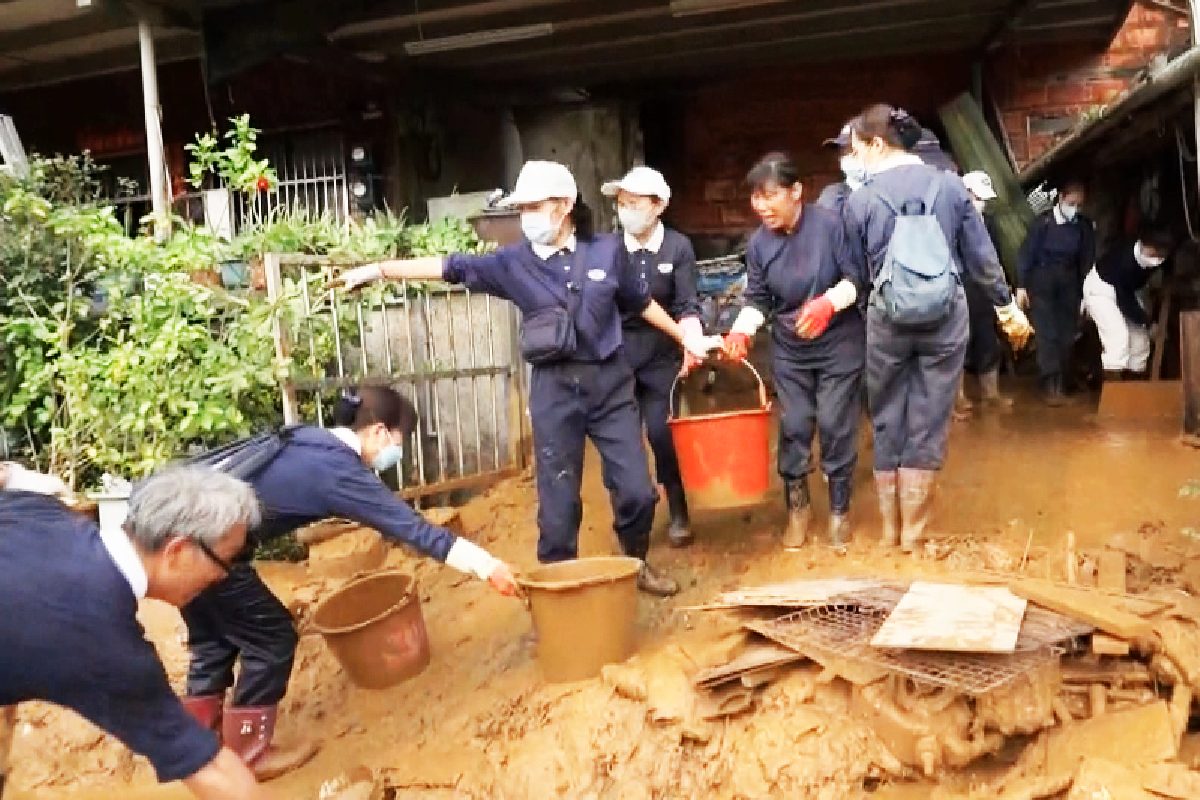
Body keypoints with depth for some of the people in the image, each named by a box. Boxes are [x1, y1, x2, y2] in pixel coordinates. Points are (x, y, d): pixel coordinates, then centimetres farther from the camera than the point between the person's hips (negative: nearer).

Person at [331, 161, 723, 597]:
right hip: (555, 388, -1)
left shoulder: (608, 250, 1)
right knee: (559, 498, 5)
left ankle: (637, 564, 34)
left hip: (610, 381, 1)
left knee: (636, 488, 7)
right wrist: (379, 269, -8)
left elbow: (641, 301, 13)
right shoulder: (514, 262, -2)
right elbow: (450, 267, -4)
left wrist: (685, 337, 20)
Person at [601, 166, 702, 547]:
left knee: (662, 433, -4)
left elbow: (687, 306, -8)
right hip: (617, 357, 1)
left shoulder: (678, 247, -5)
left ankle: (678, 514, 18)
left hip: (662, 357, -1)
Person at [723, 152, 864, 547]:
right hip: (790, 350, 4)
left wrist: (829, 302, -32)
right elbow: (757, 300, -1)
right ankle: (797, 507, 25)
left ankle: (840, 509, 20)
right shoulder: (759, 243, -5)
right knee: (793, 427, 6)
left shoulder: (830, 224, -18)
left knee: (836, 426, 0)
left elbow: (857, 278, -15)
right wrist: (741, 331, -18)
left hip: (840, 345, -3)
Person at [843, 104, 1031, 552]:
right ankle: (913, 531, 17)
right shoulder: (949, 186, 0)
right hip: (945, 315, 1)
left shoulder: (860, 200, -6)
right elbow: (982, 256, 5)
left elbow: (857, 271, 2)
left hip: (888, 317, -1)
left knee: (887, 419, 13)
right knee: (928, 419, 8)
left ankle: (889, 527, 23)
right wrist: (1006, 307, 16)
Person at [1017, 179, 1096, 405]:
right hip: (1042, 283, -3)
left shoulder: (1085, 226, 0)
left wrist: (1086, 291, 3)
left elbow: (1087, 260, 4)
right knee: (1047, 333, -8)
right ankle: (1051, 384, -8)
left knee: (1066, 335, 3)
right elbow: (1027, 253, -6)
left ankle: (1061, 383, 12)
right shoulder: (1044, 221, -7)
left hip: (1069, 284, 3)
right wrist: (1021, 285, -10)